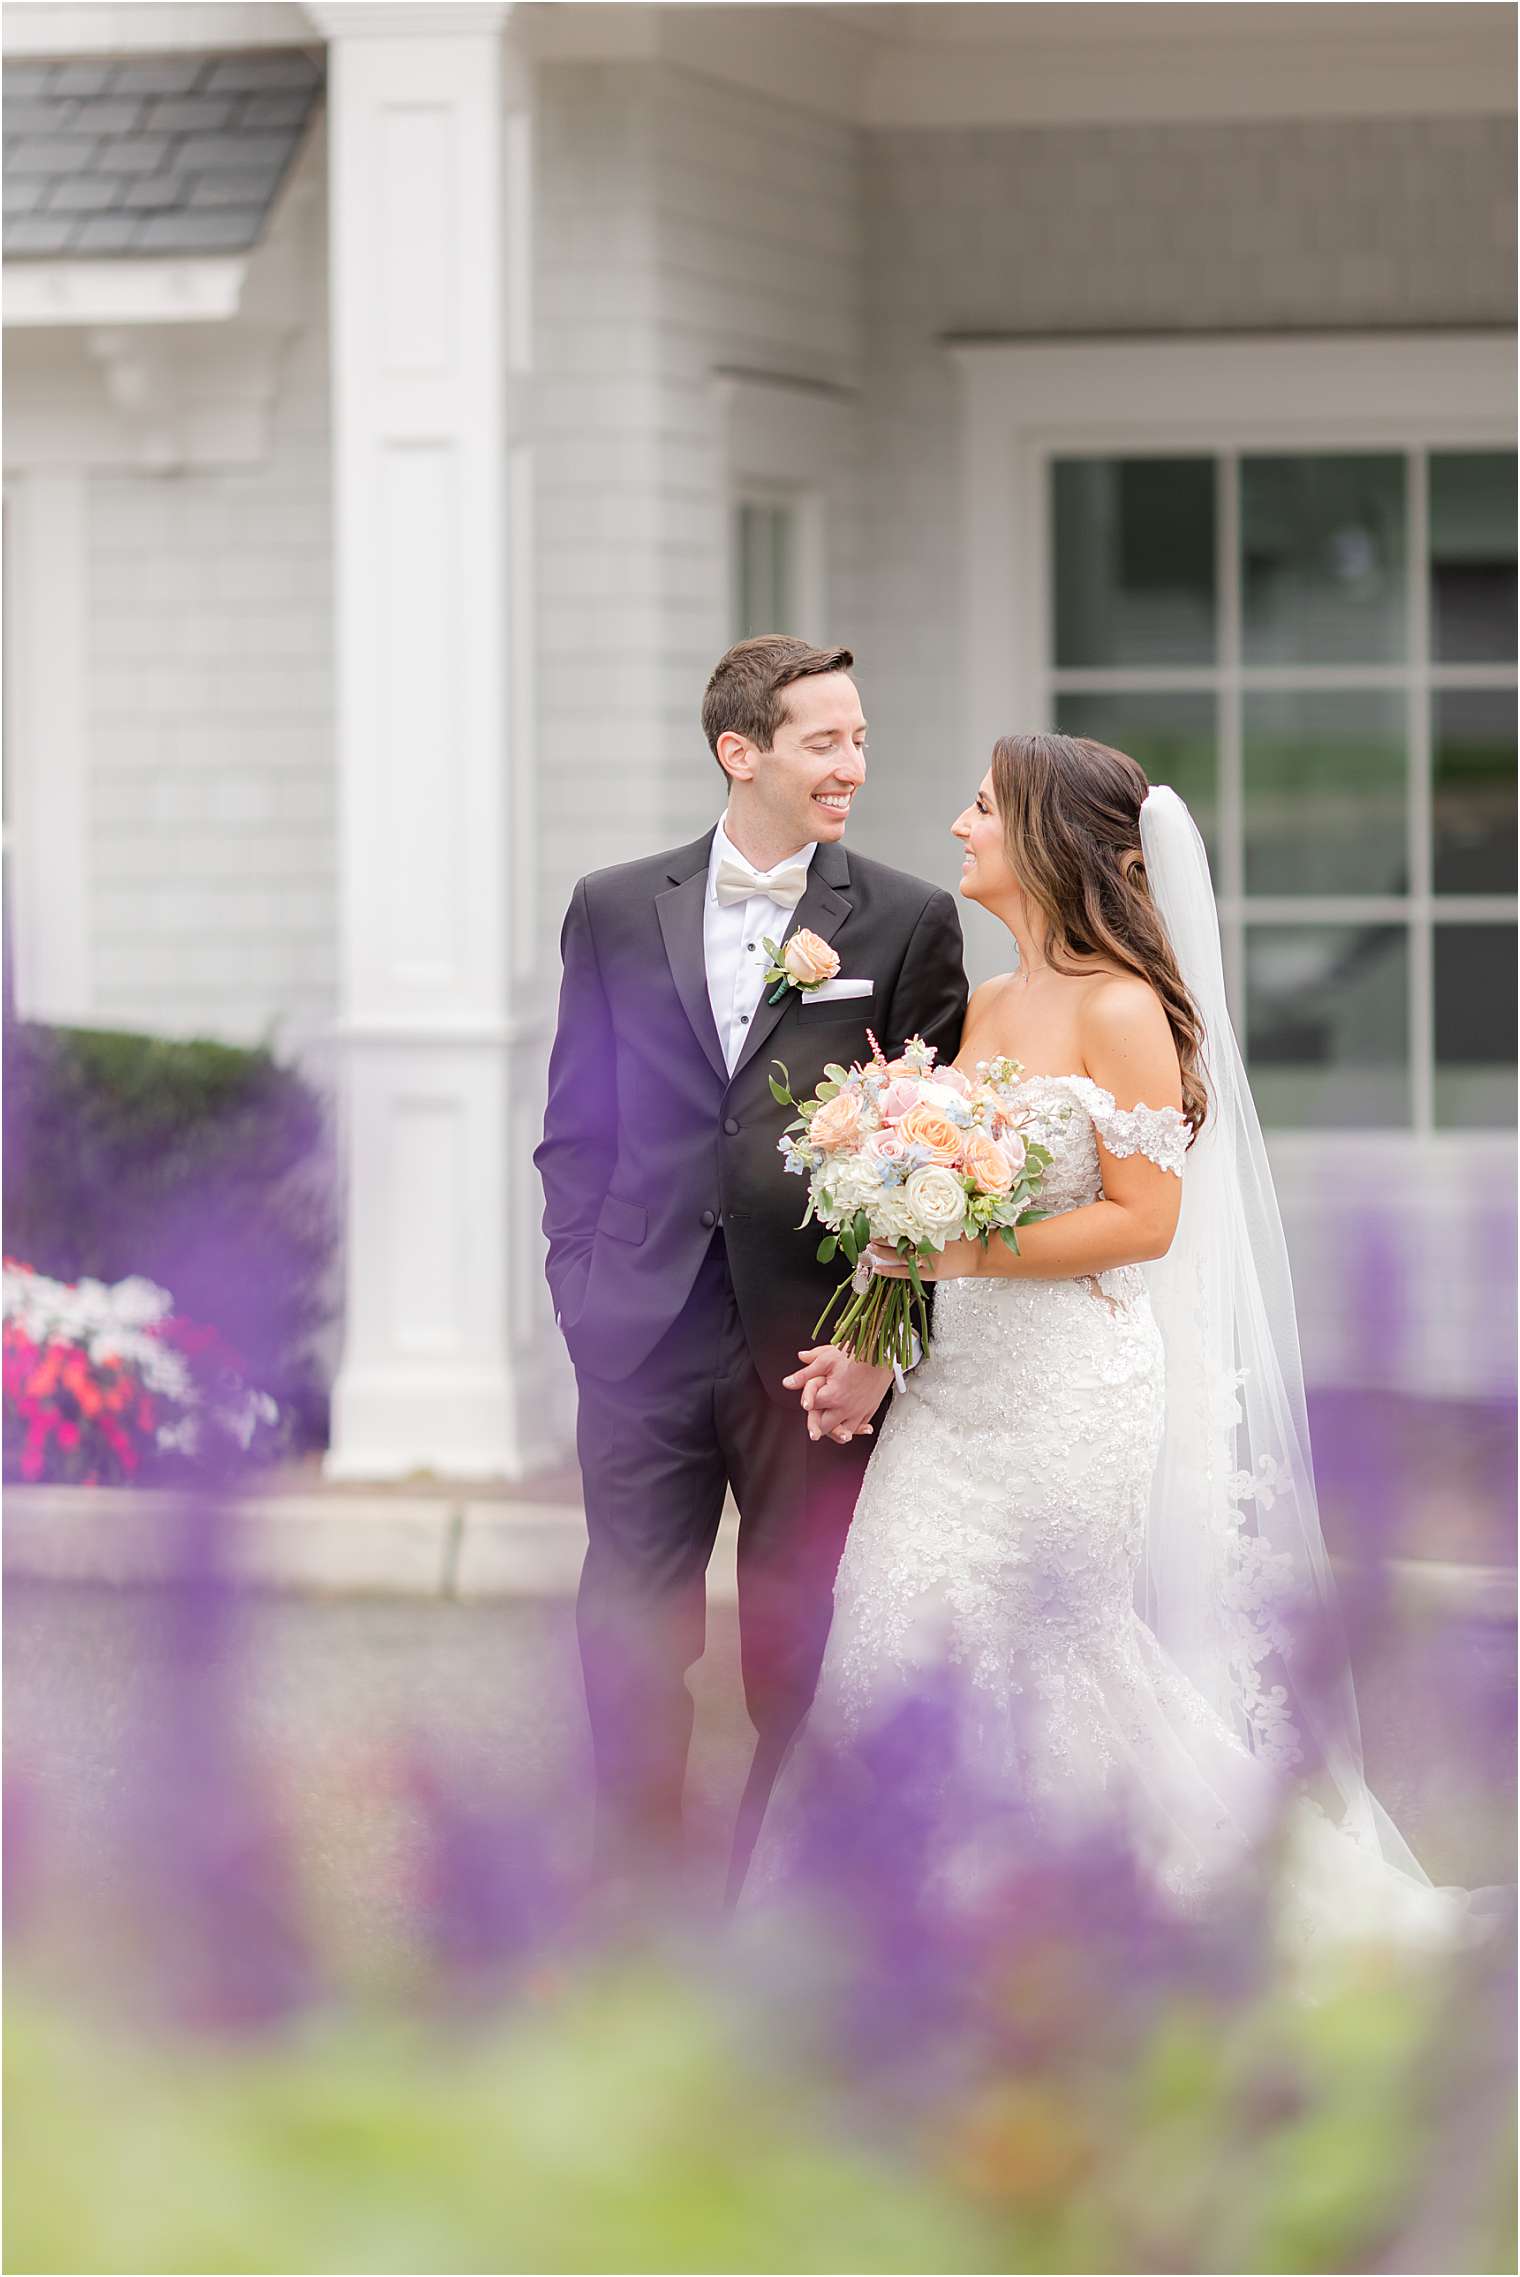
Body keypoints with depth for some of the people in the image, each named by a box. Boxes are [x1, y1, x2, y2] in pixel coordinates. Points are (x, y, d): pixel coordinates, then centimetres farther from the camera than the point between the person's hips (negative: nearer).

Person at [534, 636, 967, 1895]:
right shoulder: (615, 909, 7)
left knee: (801, 1659, 6)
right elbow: (576, 1128, 10)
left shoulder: (908, 922, 1)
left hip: (816, 1349, -1)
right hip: (646, 1337, 2)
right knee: (629, 1644, 4)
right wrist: (583, 1291, 0)